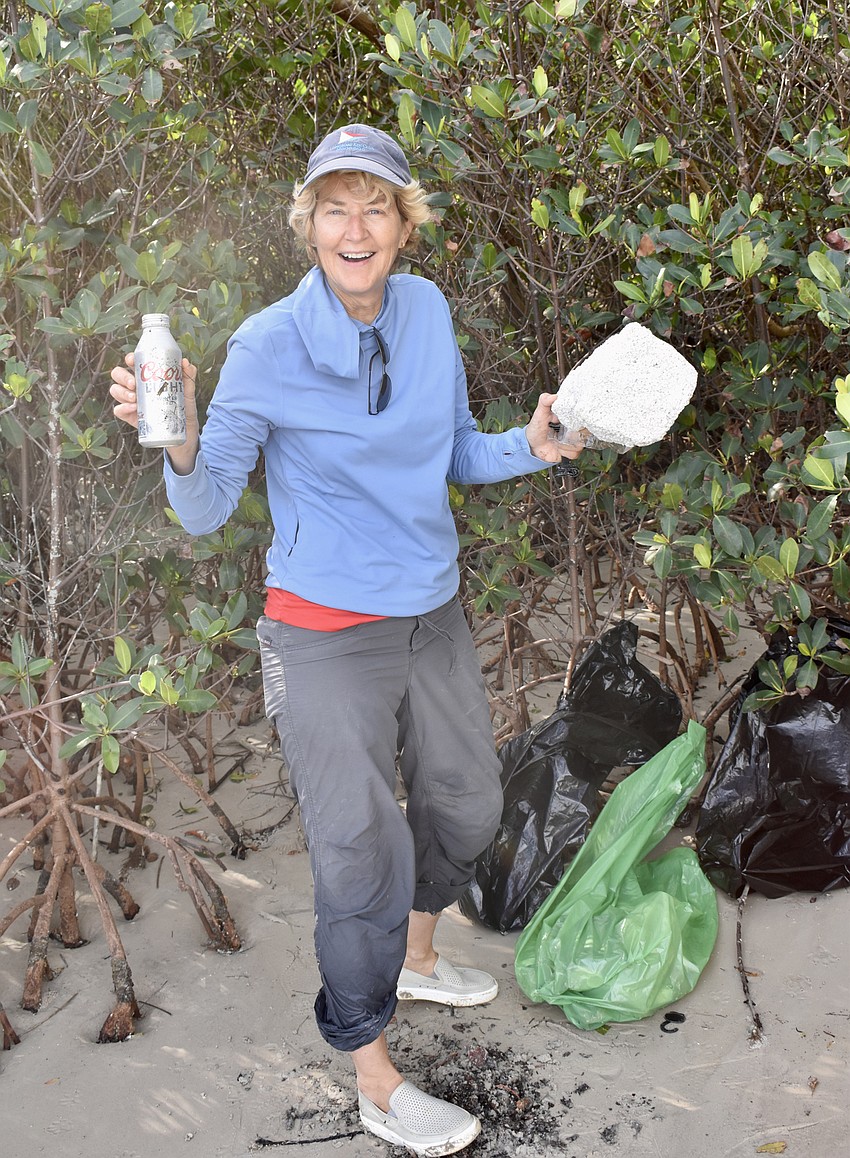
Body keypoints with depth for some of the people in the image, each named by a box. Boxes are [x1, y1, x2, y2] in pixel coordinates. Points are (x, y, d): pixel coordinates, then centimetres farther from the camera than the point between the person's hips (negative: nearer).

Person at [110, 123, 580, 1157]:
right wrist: (179, 445, -33)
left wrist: (531, 446, -8)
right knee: (362, 857, 0)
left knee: (465, 807, 23)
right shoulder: (269, 345, -16)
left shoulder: (427, 311, -1)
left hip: (431, 616, 6)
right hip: (327, 634, -6)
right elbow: (206, 510, -14)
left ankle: (417, 961, 53)